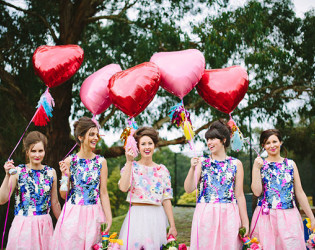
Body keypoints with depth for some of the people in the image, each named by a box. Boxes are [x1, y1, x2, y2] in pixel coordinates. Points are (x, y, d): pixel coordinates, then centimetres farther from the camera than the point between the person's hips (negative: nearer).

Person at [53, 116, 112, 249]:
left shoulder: (101, 162, 1)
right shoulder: (69, 161, -1)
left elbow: (103, 193, 1)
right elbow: (63, 195, 2)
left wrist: (109, 218, -5)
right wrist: (65, 175, -13)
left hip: (93, 215, 1)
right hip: (72, 215, 0)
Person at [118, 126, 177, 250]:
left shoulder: (162, 170, 7)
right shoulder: (132, 167, 1)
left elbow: (166, 199, 5)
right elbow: (123, 188, -18)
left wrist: (172, 226, 1)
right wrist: (129, 162, -18)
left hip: (157, 218, 2)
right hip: (137, 216, -2)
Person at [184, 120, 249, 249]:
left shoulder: (236, 164, 6)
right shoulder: (201, 162, 6)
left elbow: (239, 195, 5)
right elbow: (189, 189, -1)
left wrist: (245, 222, 2)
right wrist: (192, 168, -16)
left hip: (228, 215, 0)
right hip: (205, 215, 0)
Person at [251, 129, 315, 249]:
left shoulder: (290, 164, 9)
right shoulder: (260, 164, 5)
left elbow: (299, 193, 10)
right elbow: (257, 192, -5)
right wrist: (257, 168, -11)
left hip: (289, 216, 1)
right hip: (266, 216, -1)